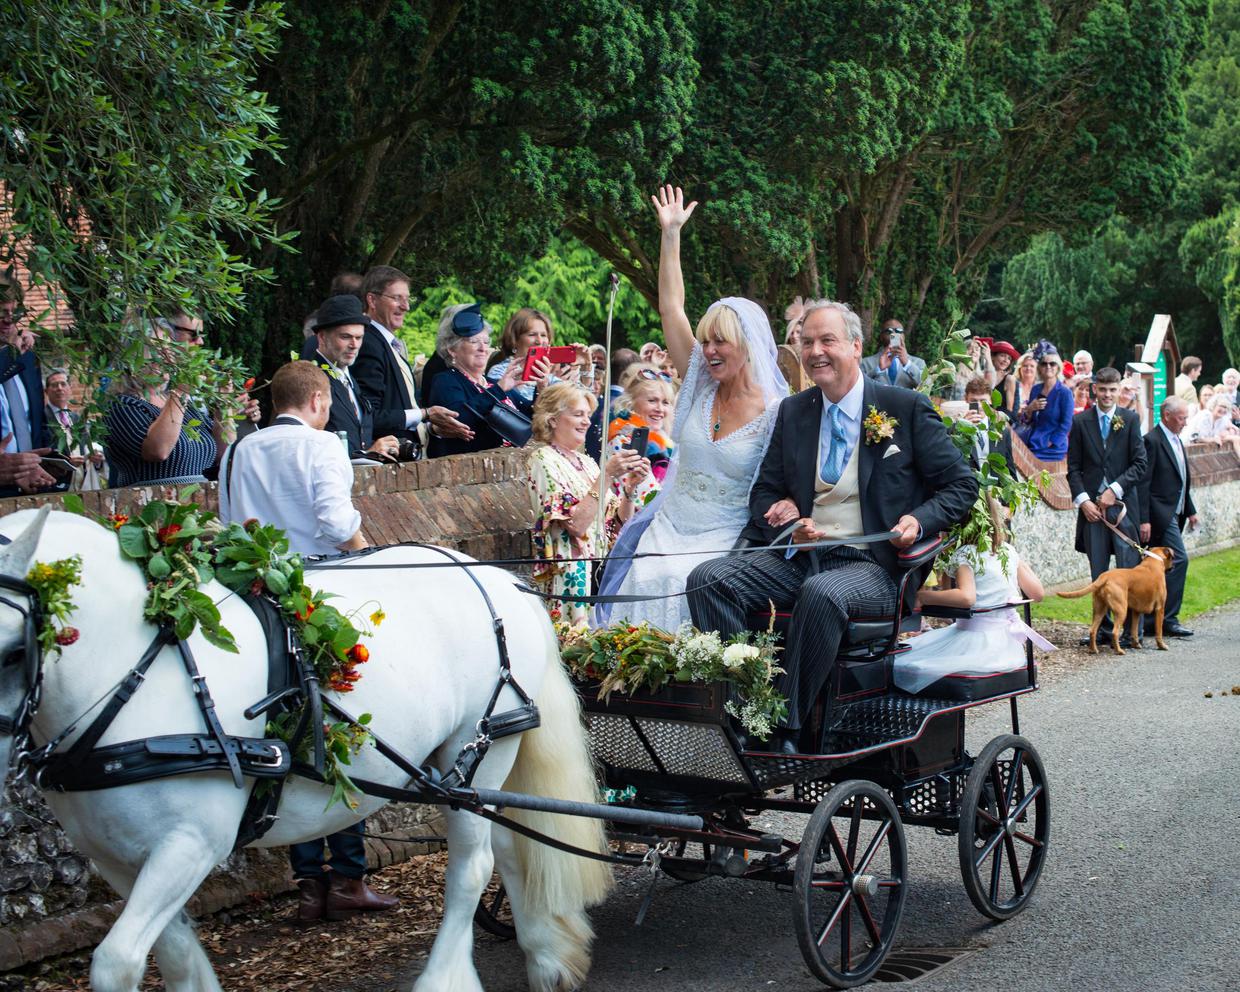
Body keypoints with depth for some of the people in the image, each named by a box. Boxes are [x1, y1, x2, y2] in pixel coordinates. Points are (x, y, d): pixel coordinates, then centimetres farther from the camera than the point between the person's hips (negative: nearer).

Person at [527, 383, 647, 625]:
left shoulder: (584, 461, 17)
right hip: (570, 575, -7)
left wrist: (630, 485, -3)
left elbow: (620, 520, 13)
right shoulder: (543, 459, -6)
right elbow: (576, 524, -18)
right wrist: (607, 475, -19)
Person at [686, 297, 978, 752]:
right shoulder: (793, 412, 16)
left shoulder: (906, 407, 3)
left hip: (874, 565, -5)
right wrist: (787, 521, -5)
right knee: (707, 578, -20)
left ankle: (784, 730, -28)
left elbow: (961, 485, 4)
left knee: (821, 593, -39)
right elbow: (764, 493, 19)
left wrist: (918, 521, -16)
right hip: (798, 558, 5)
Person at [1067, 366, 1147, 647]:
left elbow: (1140, 463, 1)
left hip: (1123, 504, -1)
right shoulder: (1080, 421, 7)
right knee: (1098, 572, 5)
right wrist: (1083, 500, -5)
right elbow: (1073, 467, 7)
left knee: (1129, 568, -6)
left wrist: (1115, 490, -9)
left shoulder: (1130, 420, 5)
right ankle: (1103, 628, 11)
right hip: (1092, 505, 1)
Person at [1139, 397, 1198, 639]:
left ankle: (1150, 621, 12)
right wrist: (1144, 519, -20)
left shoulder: (1176, 440, 17)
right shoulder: (1152, 441, -13)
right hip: (1160, 514, -9)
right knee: (1178, 559, -13)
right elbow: (1143, 483, -17)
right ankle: (1168, 618, -7)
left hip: (1175, 513, 9)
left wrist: (1190, 510, 22)